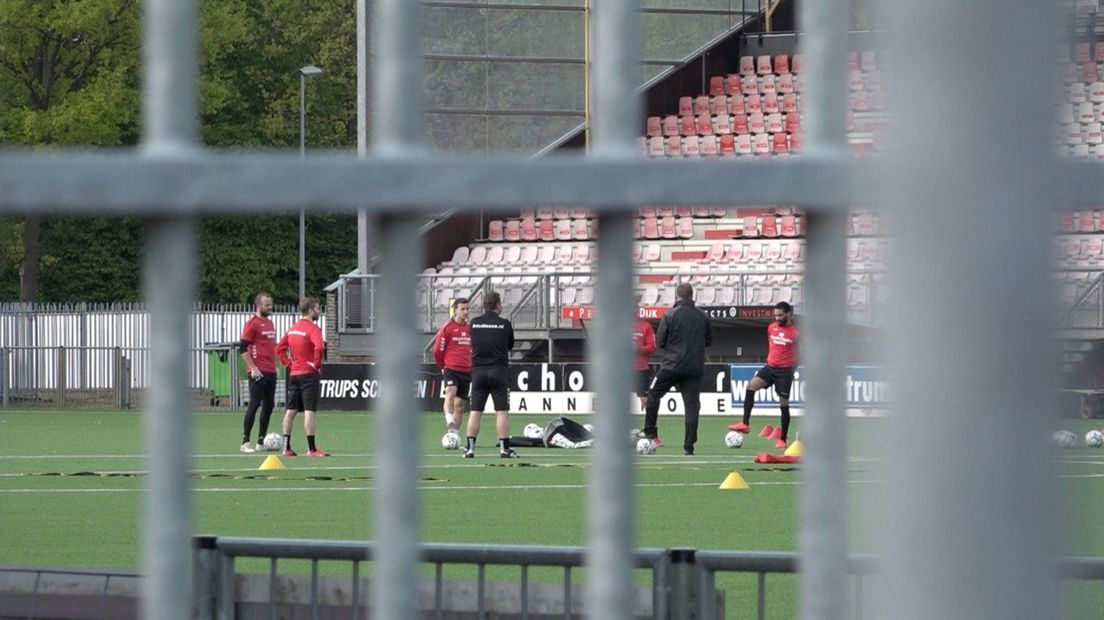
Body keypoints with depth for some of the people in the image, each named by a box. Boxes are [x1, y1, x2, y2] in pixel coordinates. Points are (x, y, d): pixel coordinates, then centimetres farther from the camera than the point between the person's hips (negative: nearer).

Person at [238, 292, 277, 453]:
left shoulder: (270, 323, 16)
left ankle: (261, 441, 14)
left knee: (269, 405, 8)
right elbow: (242, 348, -13)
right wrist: (253, 368, -17)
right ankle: (245, 442, -6)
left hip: (271, 372, 8)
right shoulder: (252, 323, -8)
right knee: (254, 405, -9)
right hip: (258, 373, -8)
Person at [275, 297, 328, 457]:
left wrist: (289, 364, 10)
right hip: (309, 374, -8)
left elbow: (279, 349, 14)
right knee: (309, 411, -9)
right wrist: (317, 364, -15)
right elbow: (319, 347, -30)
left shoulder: (293, 328, 12)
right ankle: (312, 448, -11)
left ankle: (286, 447, 14)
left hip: (294, 374, 8)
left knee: (291, 411, 11)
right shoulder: (312, 329, -13)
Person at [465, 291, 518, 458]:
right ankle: (504, 448, -2)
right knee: (502, 411, 1)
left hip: (478, 371, 3)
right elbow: (510, 346, 7)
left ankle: (470, 448, 2)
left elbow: (473, 344, 13)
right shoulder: (504, 324, -4)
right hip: (499, 370, -3)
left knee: (475, 411, 5)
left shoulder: (474, 323, 3)